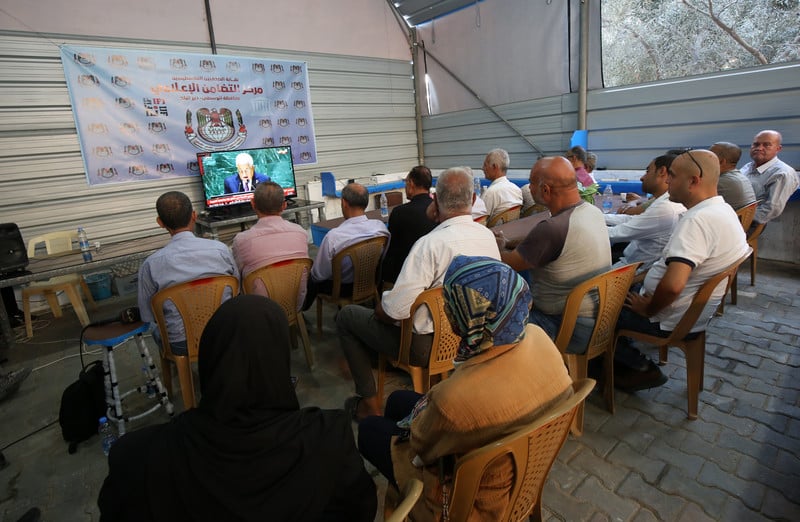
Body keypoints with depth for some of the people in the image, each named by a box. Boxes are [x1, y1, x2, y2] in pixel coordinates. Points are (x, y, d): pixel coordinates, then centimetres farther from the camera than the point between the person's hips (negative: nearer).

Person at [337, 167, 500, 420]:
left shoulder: (430, 243, -28)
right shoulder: (488, 235, -5)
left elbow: (396, 309, -29)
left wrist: (378, 308, -6)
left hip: (429, 345, -8)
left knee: (346, 316, 9)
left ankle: (370, 403, 16)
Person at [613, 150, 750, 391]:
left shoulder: (697, 220, -29)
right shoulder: (724, 209, 4)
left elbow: (672, 285, -40)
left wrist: (648, 309, -19)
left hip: (669, 320, -10)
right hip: (693, 312, 10)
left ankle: (642, 369, 9)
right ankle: (626, 364, 20)